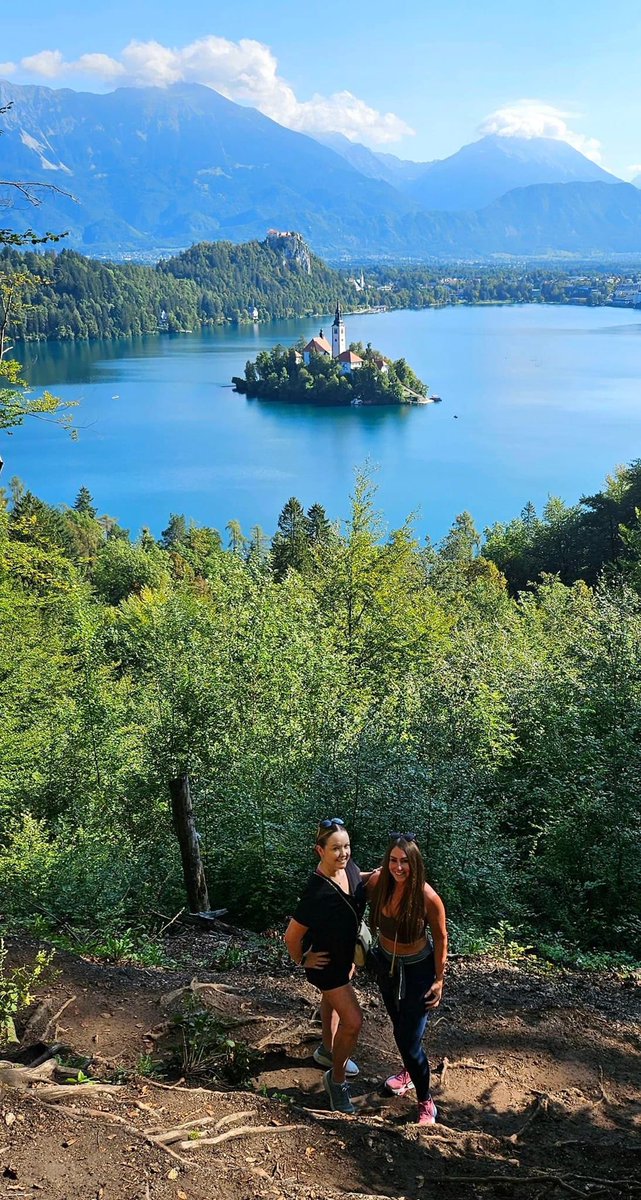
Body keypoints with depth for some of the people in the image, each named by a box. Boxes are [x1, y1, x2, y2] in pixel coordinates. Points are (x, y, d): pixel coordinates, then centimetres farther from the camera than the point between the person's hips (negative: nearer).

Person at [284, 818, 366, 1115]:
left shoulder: (349, 866, -17)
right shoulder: (317, 892, -38)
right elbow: (292, 936, -26)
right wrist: (303, 960, -13)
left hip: (346, 950, 8)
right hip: (326, 960, -8)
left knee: (332, 1000, 29)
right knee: (353, 1021, -5)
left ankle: (327, 1051, 54)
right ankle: (336, 1080, 19)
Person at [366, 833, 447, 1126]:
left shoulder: (427, 897, -29)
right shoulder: (377, 883, -20)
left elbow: (441, 938, -14)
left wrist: (439, 980, -10)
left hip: (417, 969, -4)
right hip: (386, 963, 5)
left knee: (410, 1039, -2)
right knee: (399, 1027, 26)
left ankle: (425, 1101, 21)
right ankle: (410, 1072, 53)